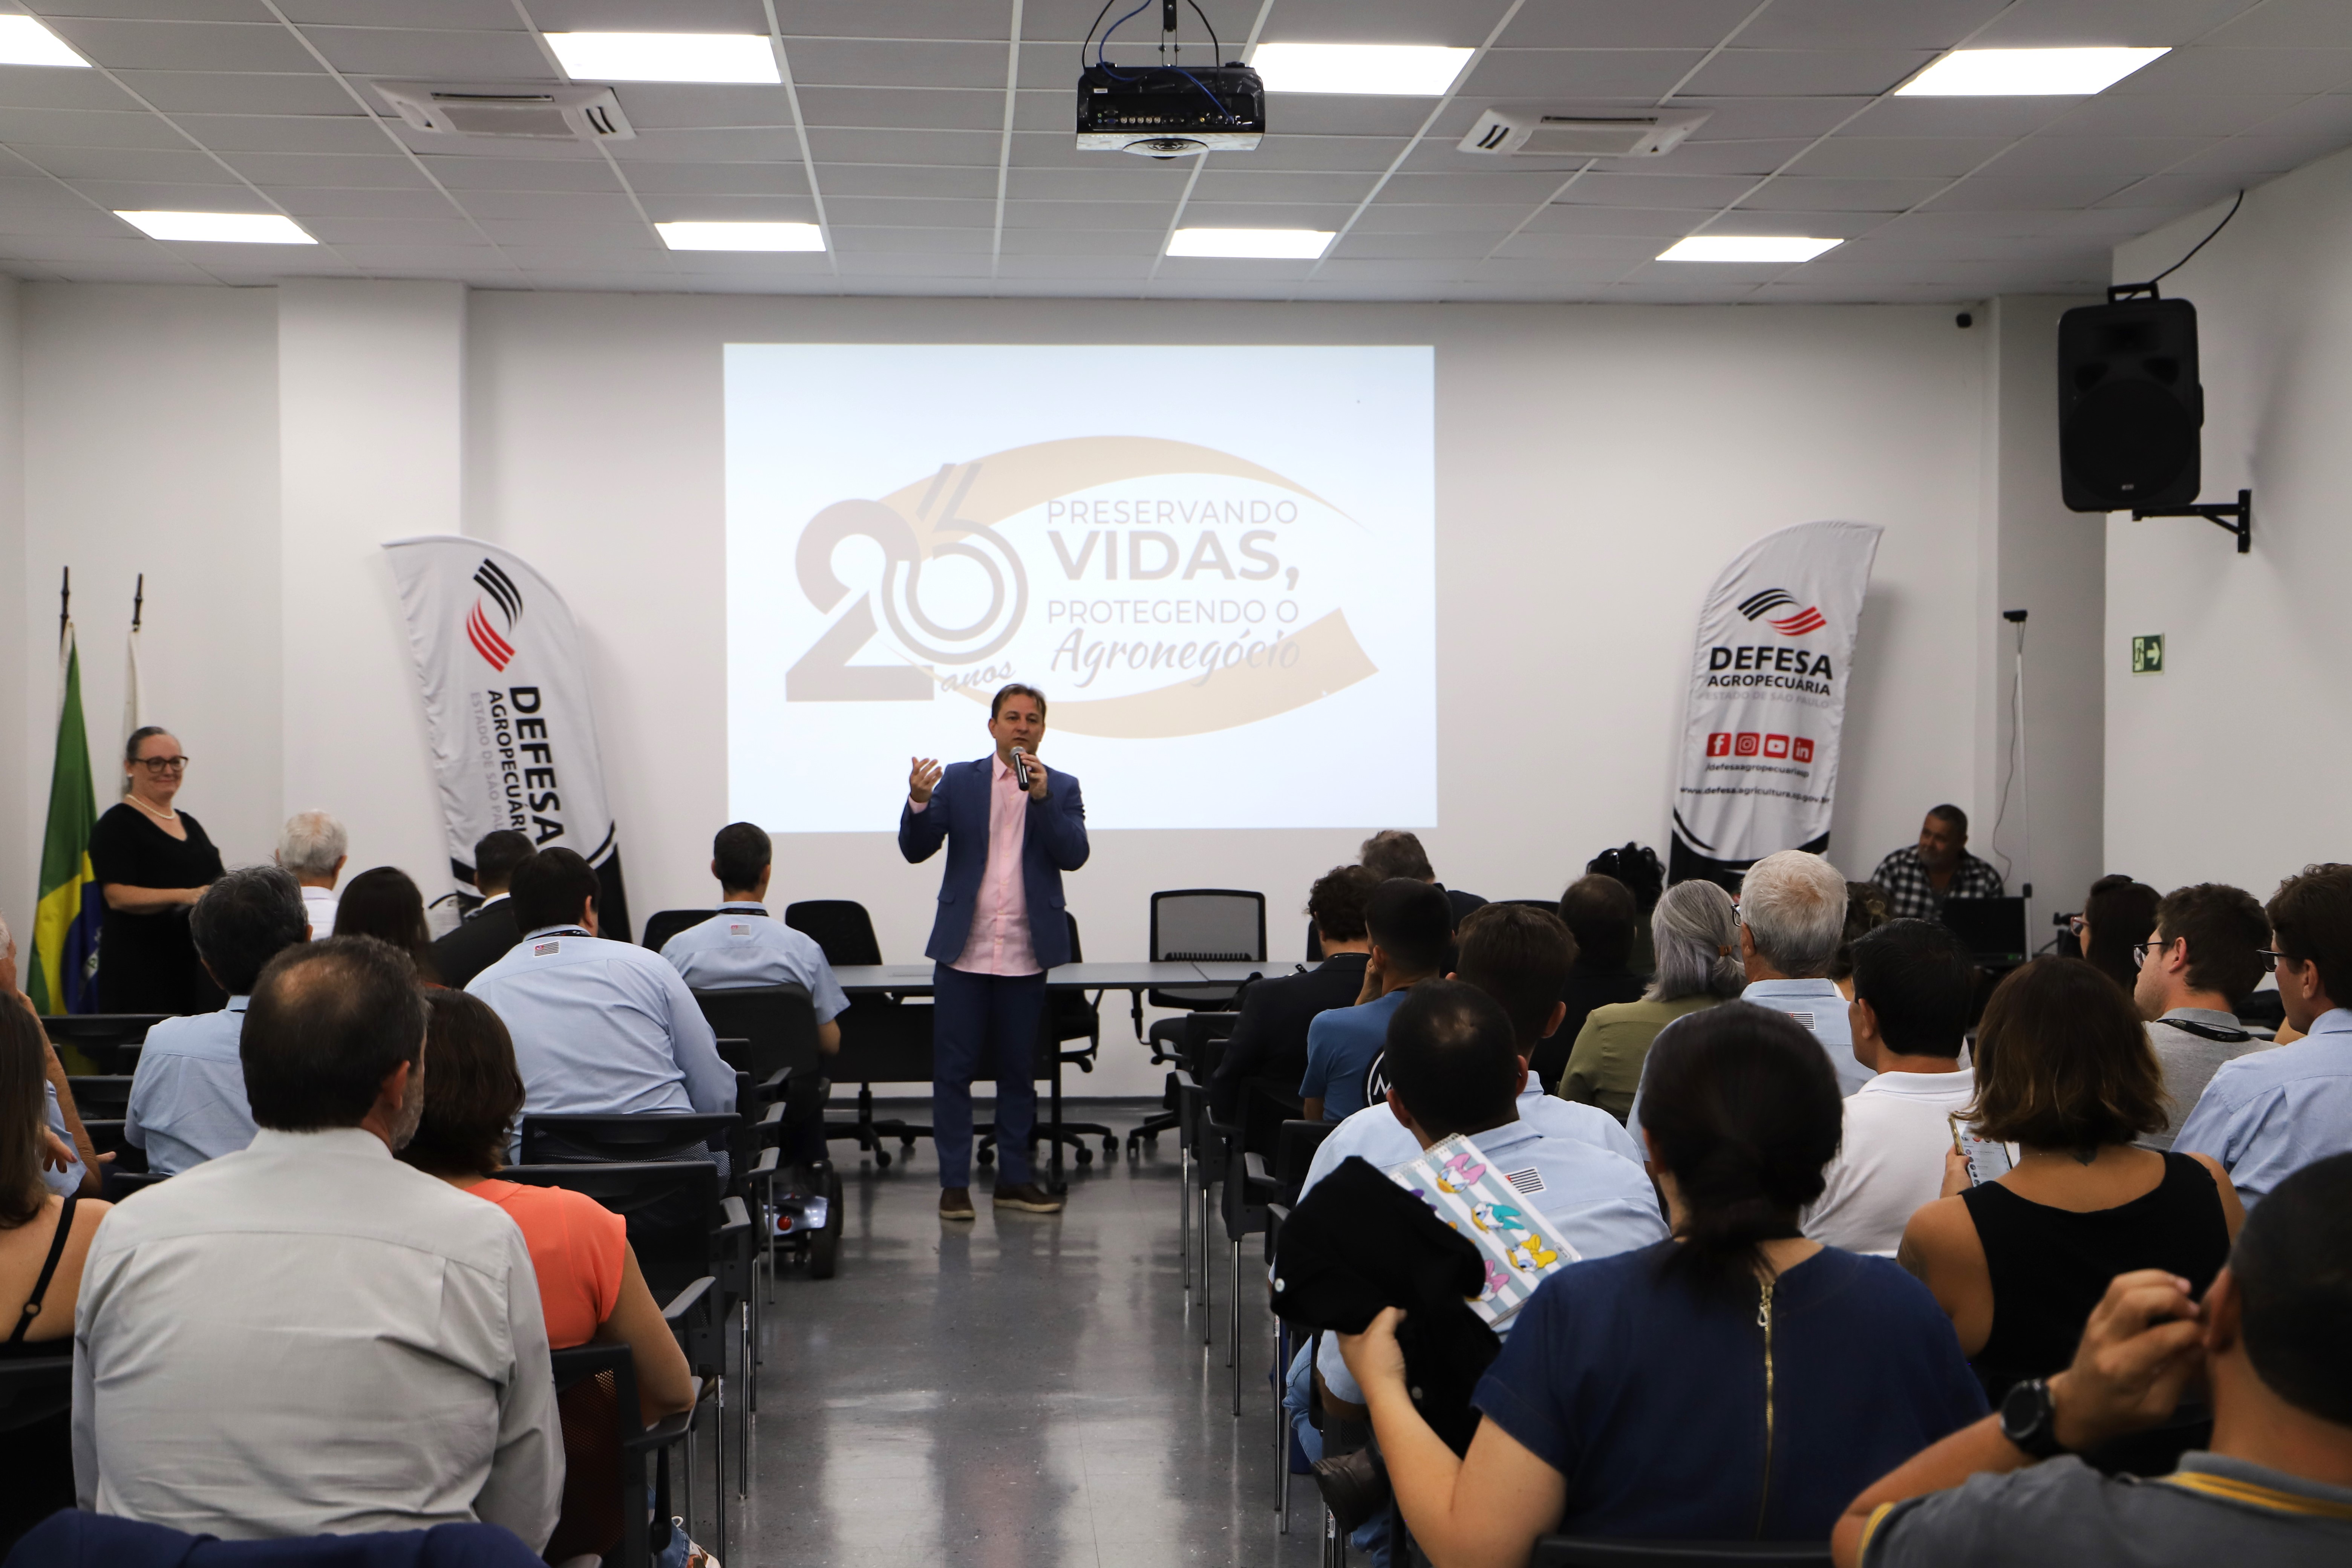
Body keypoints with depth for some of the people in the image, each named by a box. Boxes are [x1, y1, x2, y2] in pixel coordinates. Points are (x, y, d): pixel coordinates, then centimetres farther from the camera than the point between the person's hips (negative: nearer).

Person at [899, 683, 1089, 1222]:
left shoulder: (1062, 788, 6)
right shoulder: (959, 781, 6)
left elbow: (1073, 854, -8)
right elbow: (916, 849, -1)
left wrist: (1042, 798, -19)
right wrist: (919, 802, -20)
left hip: (1026, 954, 0)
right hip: (964, 950, 0)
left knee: (1019, 1071, 8)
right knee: (953, 1070, 0)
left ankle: (1013, 1178, 18)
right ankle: (954, 1183, 7)